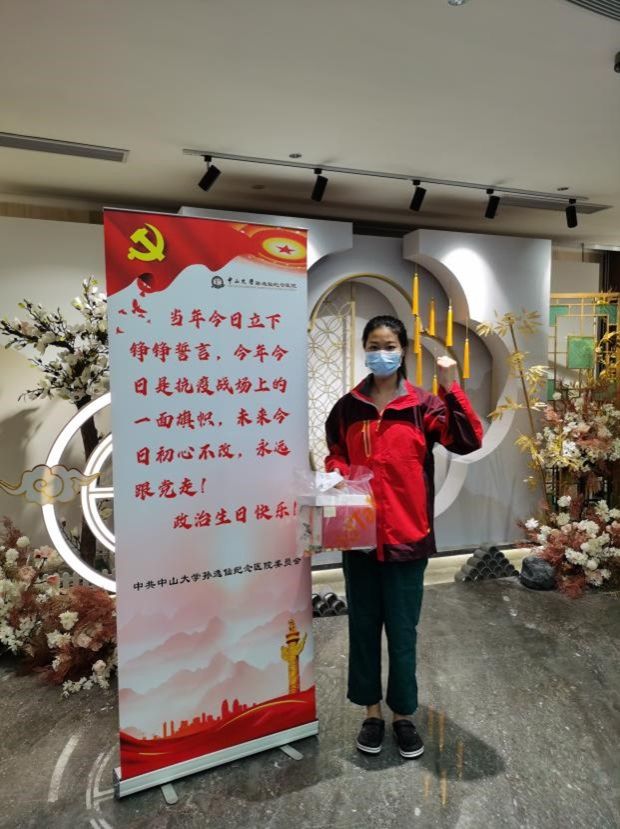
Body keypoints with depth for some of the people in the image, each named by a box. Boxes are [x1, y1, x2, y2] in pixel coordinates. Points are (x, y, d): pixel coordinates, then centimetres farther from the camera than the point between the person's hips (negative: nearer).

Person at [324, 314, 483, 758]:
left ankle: (404, 714, 32)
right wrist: (338, 475, -9)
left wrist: (451, 388, -23)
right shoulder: (348, 407, 2)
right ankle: (372, 712, 32)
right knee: (364, 627, 13)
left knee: (403, 631, 11)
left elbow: (469, 441, -15)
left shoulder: (423, 405, -3)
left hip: (407, 536, -1)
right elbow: (335, 456, 13)